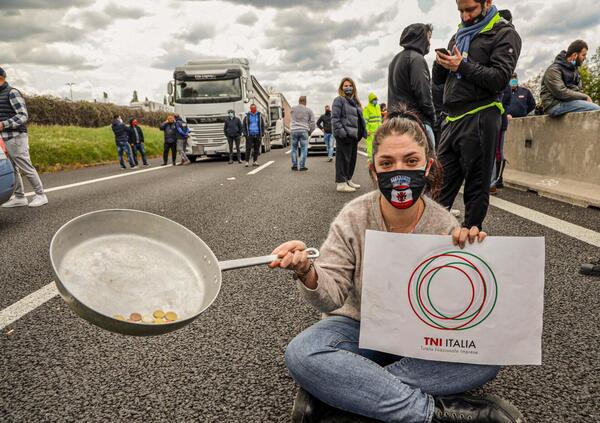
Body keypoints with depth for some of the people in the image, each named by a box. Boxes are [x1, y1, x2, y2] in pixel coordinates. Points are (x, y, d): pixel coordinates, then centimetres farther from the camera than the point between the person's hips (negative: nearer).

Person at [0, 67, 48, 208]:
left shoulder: (12, 93, -9)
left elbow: (23, 115, -17)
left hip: (16, 138, -8)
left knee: (26, 168, -4)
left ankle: (40, 196, 5)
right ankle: (19, 198, 13)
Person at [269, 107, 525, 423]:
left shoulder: (445, 226, -11)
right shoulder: (353, 219, -14)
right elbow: (331, 298, -16)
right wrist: (307, 273, -38)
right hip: (359, 329, -1)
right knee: (301, 354, -30)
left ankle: (329, 394, -26)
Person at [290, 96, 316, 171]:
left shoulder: (293, 108, 5)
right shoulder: (308, 110, 2)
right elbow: (313, 123, 2)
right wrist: (310, 132, 15)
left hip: (294, 131, 2)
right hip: (304, 131, -2)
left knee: (294, 148, 13)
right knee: (304, 149, 4)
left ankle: (294, 166, 13)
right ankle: (302, 166, 0)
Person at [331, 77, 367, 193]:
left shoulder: (355, 101, 22)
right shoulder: (339, 100, -4)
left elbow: (359, 118, 25)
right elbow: (334, 118, -13)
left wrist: (361, 133, 15)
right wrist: (341, 131, -22)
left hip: (354, 135, 9)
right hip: (344, 136, -9)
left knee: (352, 158, 14)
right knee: (343, 158, -8)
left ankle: (348, 180, 25)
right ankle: (341, 183, -5)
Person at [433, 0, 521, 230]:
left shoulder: (505, 34, 2)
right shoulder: (459, 35, 22)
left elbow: (500, 79, -11)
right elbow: (438, 79, 19)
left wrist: (462, 66, -15)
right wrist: (441, 63, -2)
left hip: (479, 118, -6)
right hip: (452, 119, 6)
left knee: (476, 187, 0)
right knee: (441, 182, 6)